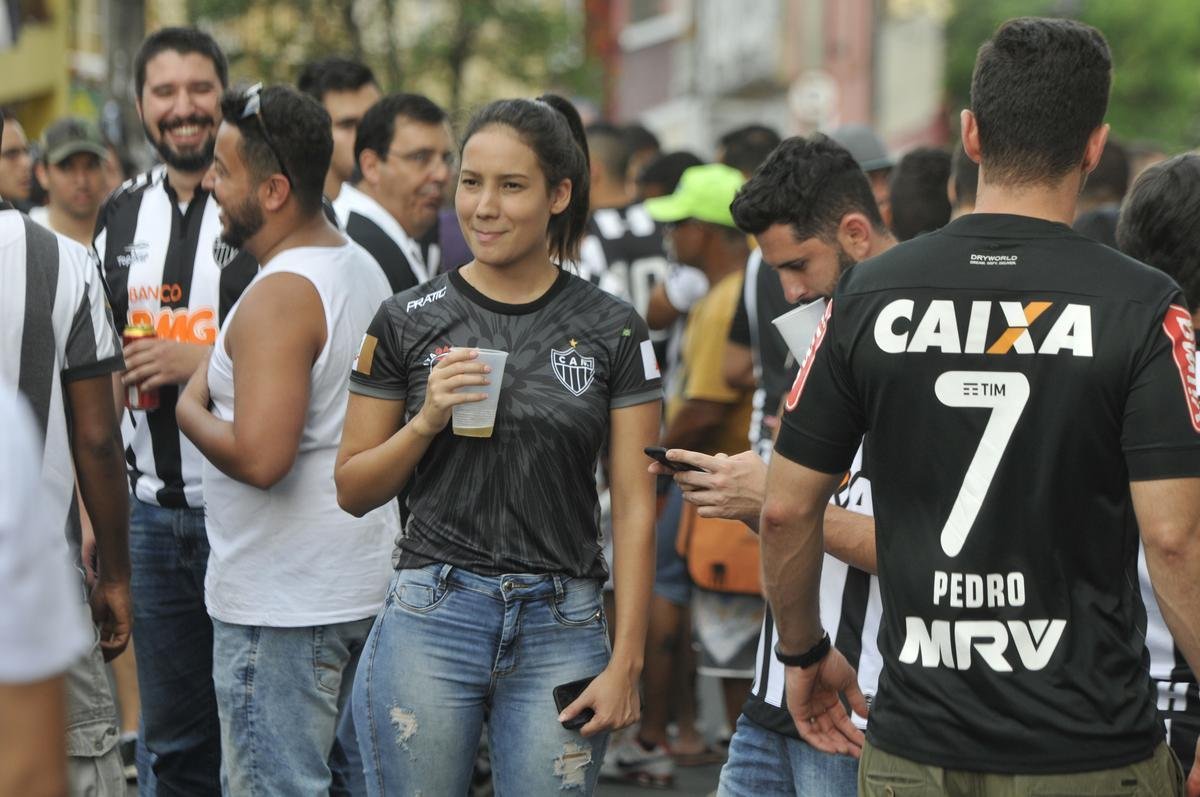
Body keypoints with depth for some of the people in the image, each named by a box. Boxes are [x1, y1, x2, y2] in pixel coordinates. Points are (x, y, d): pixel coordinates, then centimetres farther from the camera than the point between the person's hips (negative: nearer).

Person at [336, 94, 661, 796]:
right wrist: (426, 419, -10)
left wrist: (626, 662, -4)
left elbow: (634, 508, 2)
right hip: (431, 614, 0)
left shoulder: (613, 330, 3)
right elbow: (353, 490, 7)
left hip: (561, 630, 0)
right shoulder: (408, 322, 4)